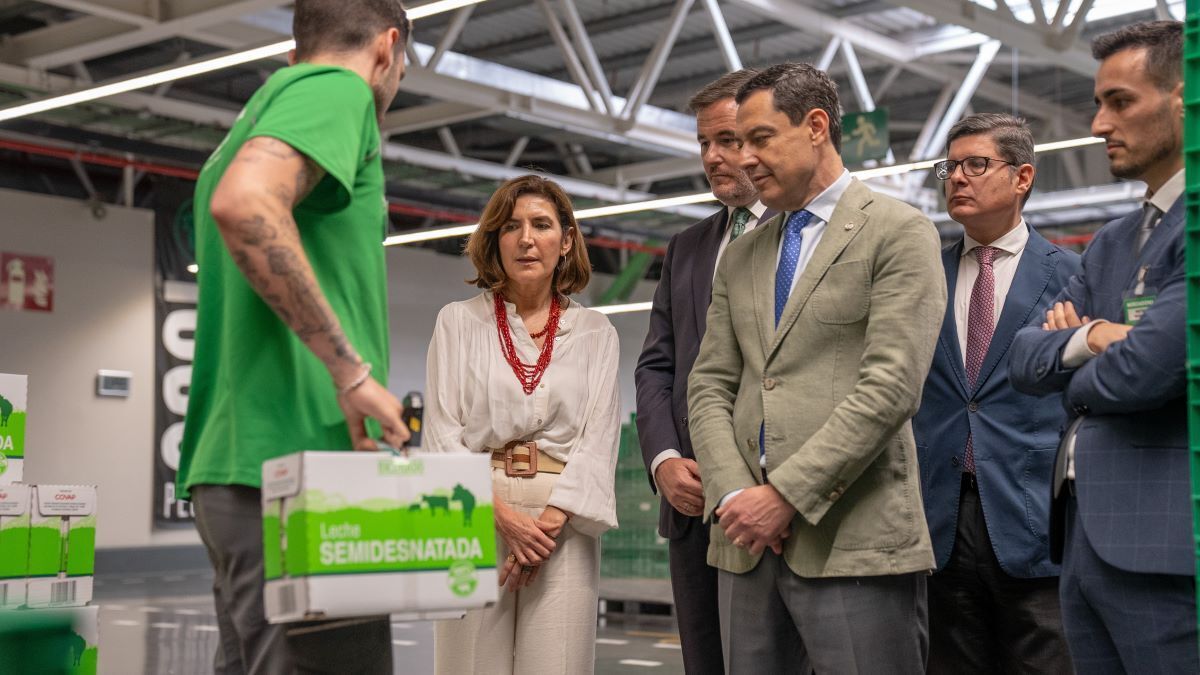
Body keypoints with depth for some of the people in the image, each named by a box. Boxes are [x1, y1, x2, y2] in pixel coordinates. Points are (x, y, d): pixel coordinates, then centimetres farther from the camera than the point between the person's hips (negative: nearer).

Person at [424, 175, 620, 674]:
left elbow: (599, 437, 3)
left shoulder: (595, 332, 11)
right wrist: (502, 515, -11)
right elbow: (442, 432, 1)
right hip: (475, 517, 0)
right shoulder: (459, 322, 8)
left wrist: (550, 521, -11)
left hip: (564, 525, 1)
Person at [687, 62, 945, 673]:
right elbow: (710, 386, 13)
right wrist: (732, 496, -4)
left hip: (853, 541, -6)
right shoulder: (739, 257, 19)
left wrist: (786, 495, -14)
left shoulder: (898, 233, -1)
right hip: (746, 540, 6)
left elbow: (890, 387, -11)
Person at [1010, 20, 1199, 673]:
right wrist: (1090, 338, -10)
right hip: (1083, 528, 8)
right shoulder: (1109, 244, 18)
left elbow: (1145, 369, -19)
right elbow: (1026, 358, 12)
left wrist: (1076, 383, 3)